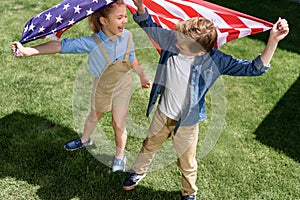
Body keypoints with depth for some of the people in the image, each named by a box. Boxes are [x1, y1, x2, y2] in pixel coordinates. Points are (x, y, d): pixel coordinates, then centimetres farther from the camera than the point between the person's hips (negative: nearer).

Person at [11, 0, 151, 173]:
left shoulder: (127, 36, -22)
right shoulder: (93, 42, -32)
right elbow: (62, 45, -35)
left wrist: (143, 76, 12)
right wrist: (28, 51, -43)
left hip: (123, 85, 0)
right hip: (102, 86, 0)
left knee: (119, 124, 7)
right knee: (94, 116, 25)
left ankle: (120, 156, 35)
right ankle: (85, 140, 58)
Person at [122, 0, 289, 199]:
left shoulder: (216, 60, -26)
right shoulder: (173, 39, -20)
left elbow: (255, 68, -25)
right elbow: (149, 25, -6)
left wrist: (273, 40, -39)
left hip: (187, 122, -3)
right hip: (163, 113, 3)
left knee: (187, 162, 19)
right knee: (149, 145, 29)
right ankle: (138, 172, 59)